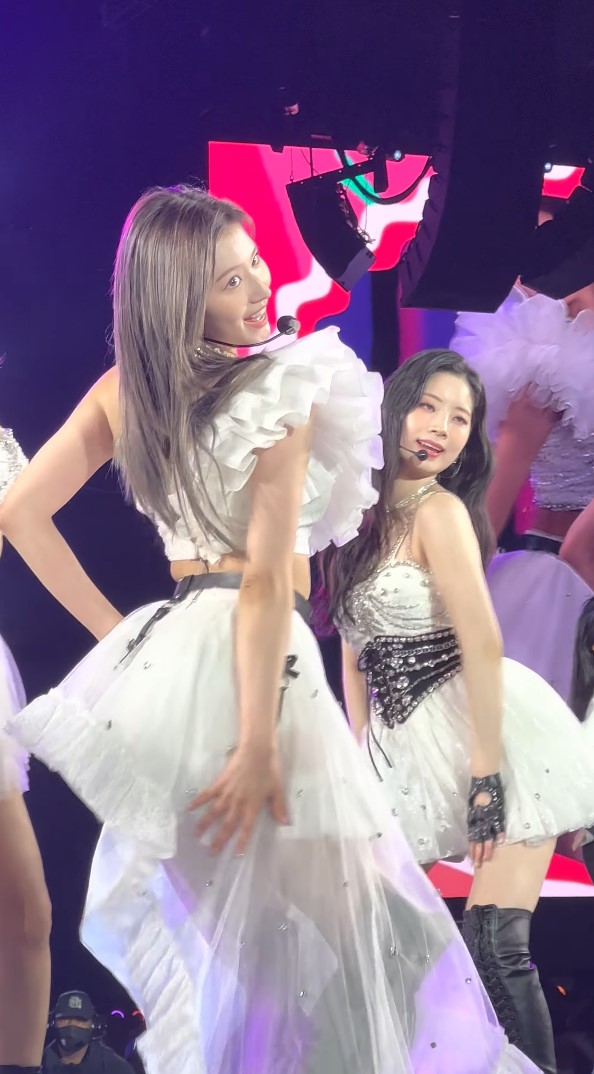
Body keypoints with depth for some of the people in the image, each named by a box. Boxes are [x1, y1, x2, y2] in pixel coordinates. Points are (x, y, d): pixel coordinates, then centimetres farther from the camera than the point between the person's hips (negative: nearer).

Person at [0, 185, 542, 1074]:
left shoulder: (126, 389, 7)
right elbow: (267, 582, -17)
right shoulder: (282, 390, -11)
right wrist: (259, 746, -18)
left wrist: (113, 630, 13)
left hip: (160, 655, 8)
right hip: (248, 671, -8)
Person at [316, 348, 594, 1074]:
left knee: (493, 943, -13)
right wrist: (364, 768, 10)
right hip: (413, 750, 7)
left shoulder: (439, 509, -10)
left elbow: (484, 645, -17)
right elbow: (355, 653, 15)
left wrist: (486, 775, -20)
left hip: (495, 731, -7)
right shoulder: (362, 514, 10)